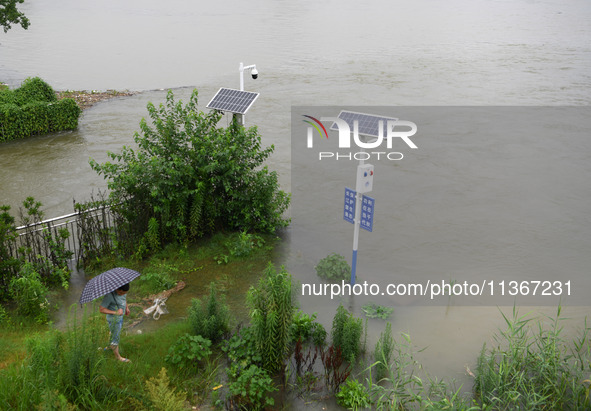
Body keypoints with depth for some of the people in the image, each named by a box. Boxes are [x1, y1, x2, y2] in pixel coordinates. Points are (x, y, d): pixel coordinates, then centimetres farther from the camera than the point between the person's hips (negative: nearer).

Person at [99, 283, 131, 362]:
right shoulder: (109, 295, -36)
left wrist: (127, 307, 12)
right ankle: (117, 356, 31)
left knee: (117, 334, 30)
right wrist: (115, 312, -39)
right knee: (115, 338, 11)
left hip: (120, 317, 8)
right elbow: (101, 309, -33)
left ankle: (110, 346, 55)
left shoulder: (122, 290, -14)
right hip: (114, 320, -8)